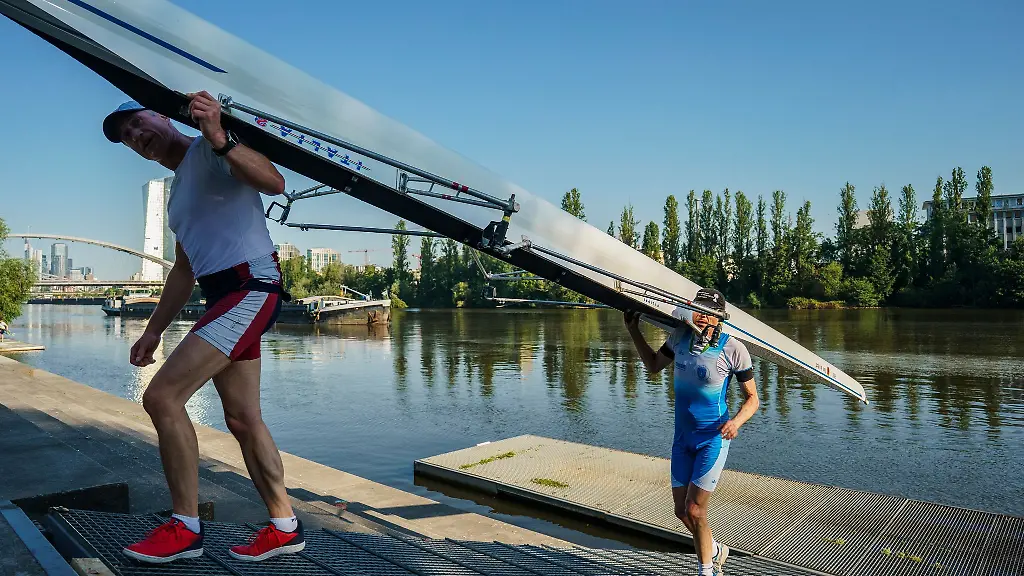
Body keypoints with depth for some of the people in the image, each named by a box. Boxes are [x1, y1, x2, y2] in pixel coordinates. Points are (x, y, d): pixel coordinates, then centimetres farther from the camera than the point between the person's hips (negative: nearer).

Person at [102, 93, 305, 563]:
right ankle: (284, 528, 17)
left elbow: (274, 182, -22)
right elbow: (184, 269, 27)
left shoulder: (209, 150, -2)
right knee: (242, 419, 9)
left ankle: (185, 528, -3)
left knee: (162, 396, -14)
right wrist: (154, 329, 24)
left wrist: (219, 139, -34)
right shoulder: (177, 191, 26)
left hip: (251, 288, -10)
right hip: (223, 298, 10)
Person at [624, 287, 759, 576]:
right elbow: (653, 365, 14)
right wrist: (634, 331, 10)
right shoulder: (680, 336, -3)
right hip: (682, 436, 6)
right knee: (681, 511, 14)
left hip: (713, 438, -5)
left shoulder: (733, 349, -16)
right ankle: (716, 551, 43)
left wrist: (736, 421, -27)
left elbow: (752, 398, -8)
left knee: (694, 511, -7)